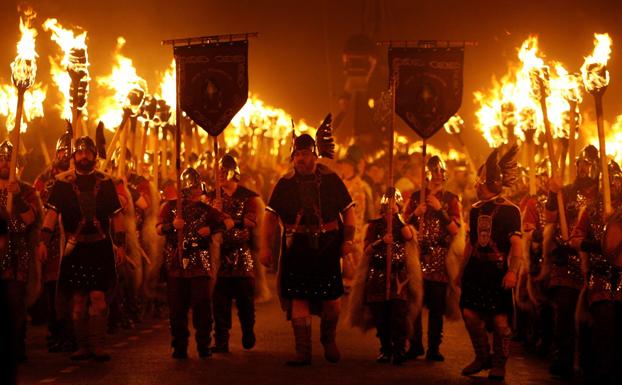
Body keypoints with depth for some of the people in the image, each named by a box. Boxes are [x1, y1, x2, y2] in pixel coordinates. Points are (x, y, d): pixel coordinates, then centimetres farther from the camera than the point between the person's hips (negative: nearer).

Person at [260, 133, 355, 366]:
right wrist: (265, 247, -4)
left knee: (331, 298, 2)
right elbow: (271, 216, 4)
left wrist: (348, 240, -4)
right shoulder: (285, 184, 4)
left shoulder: (331, 179, 4)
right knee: (298, 298, -4)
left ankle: (329, 340, 29)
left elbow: (348, 211, 7)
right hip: (297, 247, 0)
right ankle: (303, 352, 2)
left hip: (327, 245, 0)